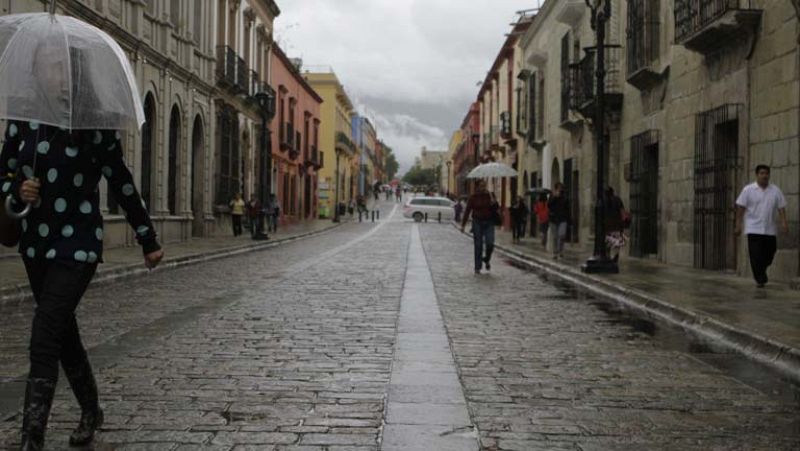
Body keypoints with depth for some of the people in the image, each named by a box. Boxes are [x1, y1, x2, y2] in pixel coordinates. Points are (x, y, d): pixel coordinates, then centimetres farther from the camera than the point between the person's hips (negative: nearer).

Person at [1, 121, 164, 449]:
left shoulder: (95, 127, -7)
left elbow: (122, 185, 0)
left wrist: (148, 241, 7)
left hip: (77, 246, -5)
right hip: (35, 242, 5)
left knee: (45, 338, -15)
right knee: (64, 334, 17)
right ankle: (90, 412, 37)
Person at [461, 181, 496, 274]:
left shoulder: (489, 196, 6)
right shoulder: (473, 197, 0)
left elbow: (497, 208, 5)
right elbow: (467, 211, 0)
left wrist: (493, 202, -16)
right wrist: (463, 225, -3)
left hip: (489, 223, 1)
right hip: (477, 222, -1)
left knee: (490, 244, -9)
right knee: (478, 246, -1)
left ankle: (487, 259, 20)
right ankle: (477, 267, 6)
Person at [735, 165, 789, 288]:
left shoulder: (775, 191, 7)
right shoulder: (748, 190, -1)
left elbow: (781, 207, 6)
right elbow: (740, 208, -1)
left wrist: (784, 222, -6)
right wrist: (738, 225, -6)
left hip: (770, 230, 3)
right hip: (754, 229, -3)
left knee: (769, 254, 7)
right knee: (756, 256, -8)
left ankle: (761, 273, 32)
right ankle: (760, 279, -1)